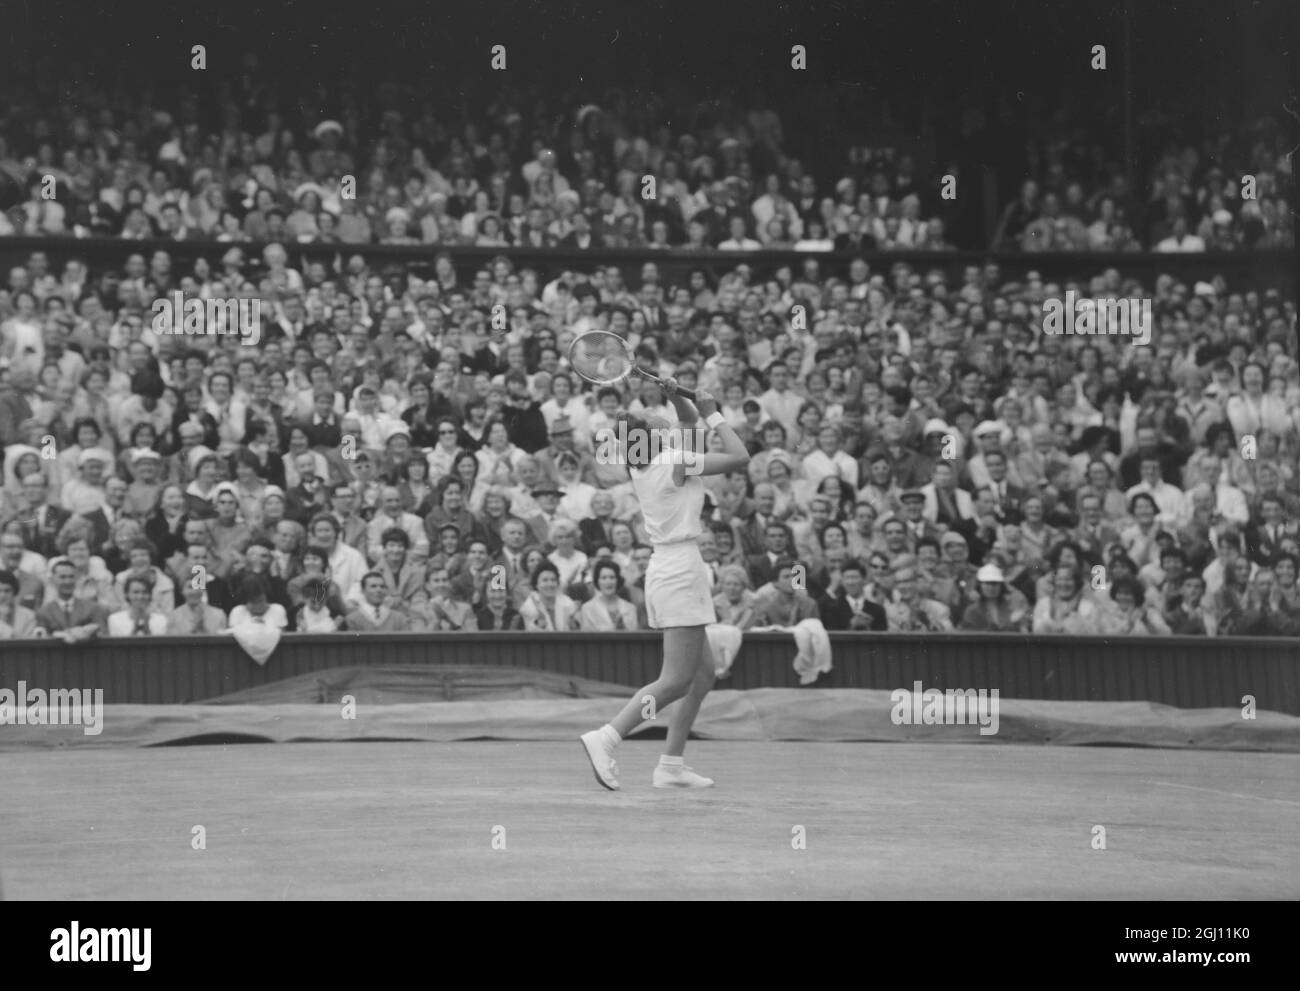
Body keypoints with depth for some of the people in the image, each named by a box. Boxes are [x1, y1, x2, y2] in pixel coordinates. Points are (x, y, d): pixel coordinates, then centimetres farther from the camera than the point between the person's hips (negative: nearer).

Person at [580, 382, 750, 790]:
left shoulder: (642, 465, 10)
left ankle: (672, 766, 10)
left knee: (702, 674, 13)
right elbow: (739, 456, -11)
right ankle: (605, 738, -19)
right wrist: (713, 413, -5)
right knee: (675, 681, -10)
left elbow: (690, 421, 25)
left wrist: (676, 396, 6)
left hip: (664, 569, 9)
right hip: (681, 569, -9)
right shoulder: (676, 462, -14)